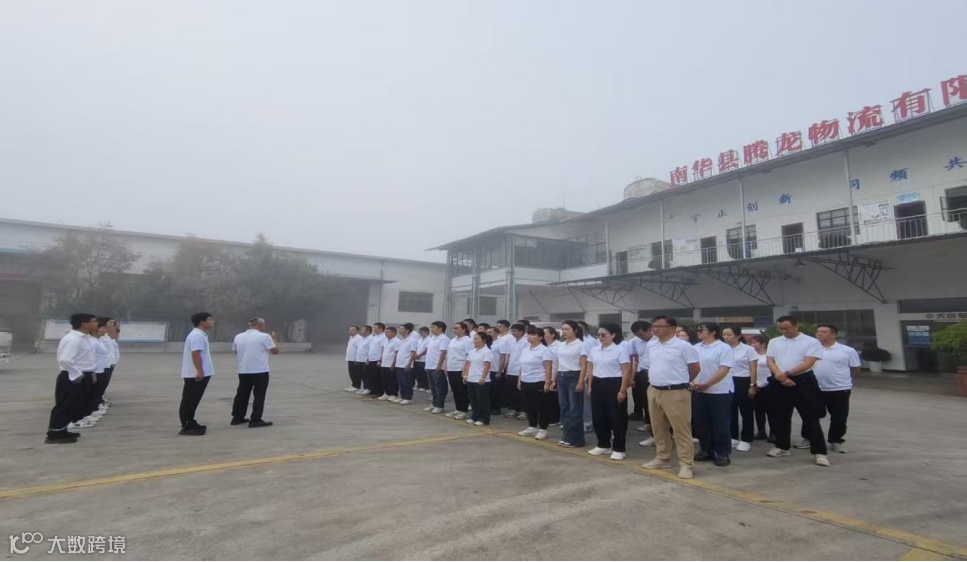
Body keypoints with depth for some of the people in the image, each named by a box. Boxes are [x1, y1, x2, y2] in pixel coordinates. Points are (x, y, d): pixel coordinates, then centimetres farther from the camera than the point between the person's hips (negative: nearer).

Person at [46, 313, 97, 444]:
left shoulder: (82, 338, 12)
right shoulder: (71, 339, -20)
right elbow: (64, 360, -27)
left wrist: (90, 372, 15)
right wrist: (77, 374, -20)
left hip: (81, 377, 10)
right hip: (71, 378, -10)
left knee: (72, 406, 17)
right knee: (64, 406, 0)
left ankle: (61, 431, 29)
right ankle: (53, 435, 9)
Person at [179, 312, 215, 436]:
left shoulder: (198, 335, 16)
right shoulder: (197, 336, -17)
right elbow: (195, 354, -24)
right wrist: (199, 371, -26)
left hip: (197, 374, 11)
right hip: (195, 374, -11)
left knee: (192, 400, 16)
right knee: (189, 401, -5)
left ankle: (190, 423, 24)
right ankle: (186, 427, -1)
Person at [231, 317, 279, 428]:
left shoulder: (238, 337, 6)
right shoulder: (264, 336, -10)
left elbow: (235, 352, 17)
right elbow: (275, 351, -5)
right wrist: (274, 339, 10)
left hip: (243, 371, 6)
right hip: (260, 371, -6)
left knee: (242, 395, 17)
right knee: (259, 396, 1)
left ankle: (237, 418, 25)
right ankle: (255, 420, 2)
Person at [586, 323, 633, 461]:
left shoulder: (620, 349, -9)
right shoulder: (594, 350, 9)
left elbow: (626, 372, -11)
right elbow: (591, 369, 16)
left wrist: (622, 390, -16)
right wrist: (590, 386, 12)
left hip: (614, 384, -6)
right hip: (598, 385, 7)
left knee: (617, 417, 1)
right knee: (598, 416, 11)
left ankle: (618, 449, 12)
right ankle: (603, 445, 25)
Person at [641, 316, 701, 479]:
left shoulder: (683, 346, -12)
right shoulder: (651, 345, 7)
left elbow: (695, 368, -3)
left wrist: (682, 381, 8)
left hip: (676, 393, -7)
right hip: (654, 391, 7)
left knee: (681, 429, -1)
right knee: (658, 428, 16)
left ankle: (686, 464, 9)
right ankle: (662, 458, 30)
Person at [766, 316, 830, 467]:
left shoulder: (811, 342, -5)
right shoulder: (774, 342, 8)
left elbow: (808, 363, -13)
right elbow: (770, 362, 4)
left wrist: (786, 373, -20)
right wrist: (780, 376, -13)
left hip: (803, 381, -4)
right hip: (780, 383, 4)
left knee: (810, 417, -1)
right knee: (781, 416, 12)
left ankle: (820, 451, 9)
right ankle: (782, 447, 24)